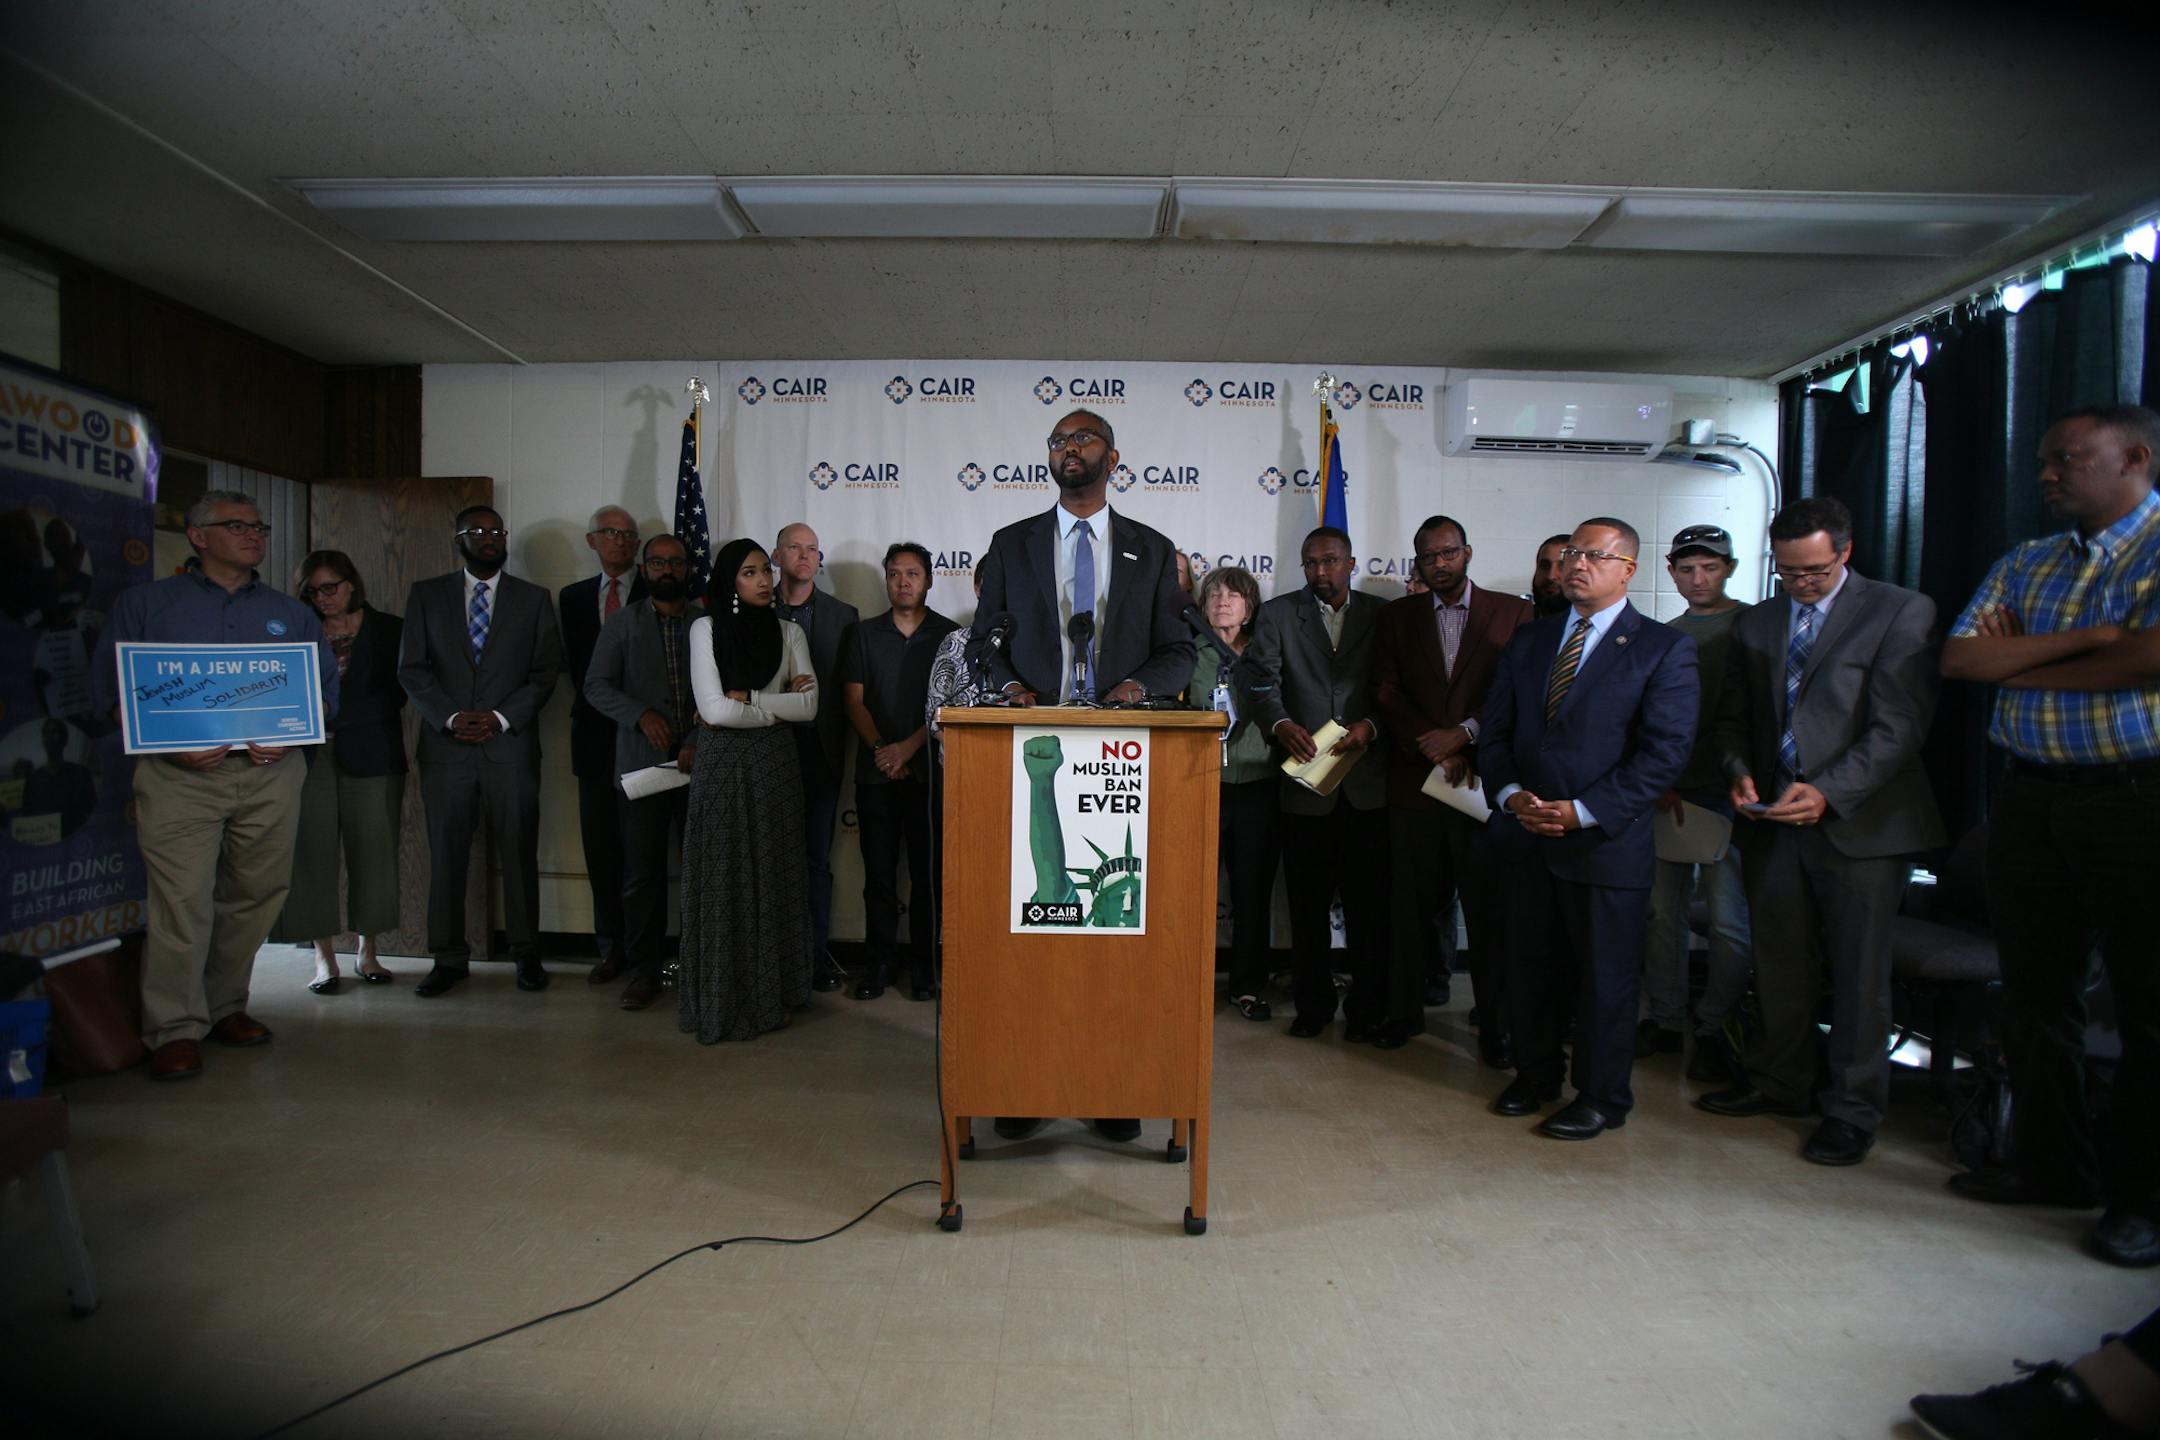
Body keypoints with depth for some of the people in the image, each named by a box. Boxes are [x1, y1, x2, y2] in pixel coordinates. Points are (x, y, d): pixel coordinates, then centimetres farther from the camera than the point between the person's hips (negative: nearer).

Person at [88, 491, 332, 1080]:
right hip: (179, 774, -2)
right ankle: (176, 1030, 0)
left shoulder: (292, 615, 17)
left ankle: (226, 1008, 19)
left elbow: (326, 690, 13)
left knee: (253, 897, 5)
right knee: (182, 899, -9)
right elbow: (111, 688, 5)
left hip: (271, 774, 3)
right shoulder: (145, 604, 11)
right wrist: (168, 742, -10)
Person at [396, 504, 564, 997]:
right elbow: (412, 668, 6)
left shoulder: (533, 599, 10)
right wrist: (451, 717, -8)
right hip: (446, 745, 1)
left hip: (511, 744, -1)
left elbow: (545, 671, 4)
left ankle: (527, 955, 10)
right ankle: (449, 959, 12)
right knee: (446, 855, 3)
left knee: (519, 854, 1)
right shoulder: (426, 596, 11)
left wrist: (501, 718, -8)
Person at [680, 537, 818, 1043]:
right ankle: (720, 1001, 8)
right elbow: (713, 709, -10)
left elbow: (809, 706, -3)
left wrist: (745, 700, -9)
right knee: (722, 881, 0)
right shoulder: (707, 628, 1)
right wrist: (778, 705, -5)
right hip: (723, 765, -2)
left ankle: (770, 996, 13)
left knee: (772, 877, 4)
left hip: (774, 764, 2)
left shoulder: (789, 631, 8)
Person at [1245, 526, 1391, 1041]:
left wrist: (1371, 725, -14)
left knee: (1368, 901, 4)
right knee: (1307, 901, 8)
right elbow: (1264, 683, -2)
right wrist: (1280, 724, -20)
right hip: (1306, 779, 0)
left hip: (1368, 780, 0)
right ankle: (1312, 1004, 21)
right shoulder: (1277, 614, 8)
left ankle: (1367, 1009, 17)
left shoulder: (1381, 615, 9)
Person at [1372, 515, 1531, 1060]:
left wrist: (1464, 736, -13)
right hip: (1414, 783, 2)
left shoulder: (1514, 612, 6)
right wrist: (1435, 748, -9)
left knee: (1489, 908, 0)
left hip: (1485, 780, -1)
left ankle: (1496, 1028, 10)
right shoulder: (1398, 616, 11)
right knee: (1417, 903, 8)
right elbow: (1387, 692, 3)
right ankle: (1406, 1010, 20)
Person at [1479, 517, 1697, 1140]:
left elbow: (1665, 751, -12)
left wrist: (1582, 811, -18)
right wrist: (1511, 795, -8)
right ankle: (1535, 1075, 33)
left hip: (1606, 842, -4)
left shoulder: (1663, 648, -4)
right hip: (1526, 834, 5)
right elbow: (1495, 731, 10)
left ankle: (1602, 1097, 25)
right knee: (1530, 965, 15)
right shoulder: (1529, 639, 11)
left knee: (1605, 976, 7)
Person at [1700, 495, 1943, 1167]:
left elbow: (1900, 725, -11)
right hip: (1772, 819, 5)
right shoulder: (1755, 625, 13)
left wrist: (1827, 791, -20)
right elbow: (1733, 718, 16)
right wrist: (1740, 772, -4)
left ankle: (1852, 1111, 17)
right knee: (1781, 963, 13)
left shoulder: (1901, 612, -4)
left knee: (1858, 972, 3)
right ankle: (1780, 1082, 30)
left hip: (1861, 821, -4)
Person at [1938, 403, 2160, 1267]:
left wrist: (2021, 666, -5)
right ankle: (2050, 1164, 26)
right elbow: (1959, 659, 2)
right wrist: (2084, 640, -10)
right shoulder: (2023, 567, 14)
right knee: (2035, 993, 12)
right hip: (2032, 799, 6)